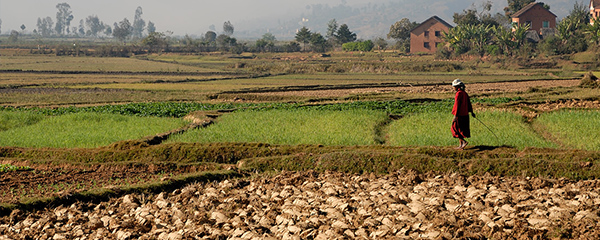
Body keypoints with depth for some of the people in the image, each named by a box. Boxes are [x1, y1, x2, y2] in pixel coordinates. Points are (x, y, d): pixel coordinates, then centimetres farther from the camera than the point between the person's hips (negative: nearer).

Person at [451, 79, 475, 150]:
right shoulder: (465, 93, 10)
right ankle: (461, 145, 16)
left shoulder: (459, 93, -16)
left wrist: (455, 116, -19)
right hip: (465, 114, 9)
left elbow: (457, 105, -19)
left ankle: (464, 141, -10)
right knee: (461, 130, 14)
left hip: (459, 115, -9)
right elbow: (469, 103, 19)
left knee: (455, 128, 0)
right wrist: (471, 112, 30)